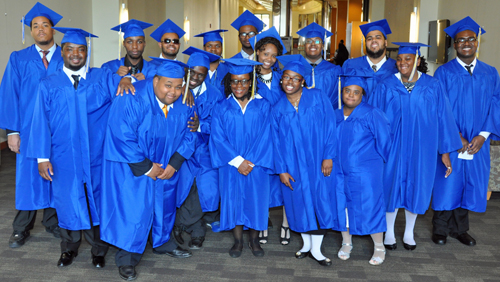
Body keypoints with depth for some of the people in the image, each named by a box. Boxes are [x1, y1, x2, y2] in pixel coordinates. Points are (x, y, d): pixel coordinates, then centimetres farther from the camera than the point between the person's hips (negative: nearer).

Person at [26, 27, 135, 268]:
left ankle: (98, 250, 26)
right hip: (63, 158, 0)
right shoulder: (49, 85, 3)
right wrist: (42, 157, -7)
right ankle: (69, 249, 31)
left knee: (96, 200, 9)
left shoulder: (102, 78, 4)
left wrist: (125, 79, -29)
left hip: (94, 156, 0)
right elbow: (41, 122, 0)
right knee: (68, 202, 11)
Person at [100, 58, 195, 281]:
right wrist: (146, 167, -22)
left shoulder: (183, 104, -10)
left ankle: (162, 242, 40)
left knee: (164, 202, 17)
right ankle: (127, 258, 16)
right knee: (133, 208, -2)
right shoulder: (132, 99, -26)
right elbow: (123, 138, -27)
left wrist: (174, 164, -13)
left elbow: (188, 134, -2)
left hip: (165, 165, 6)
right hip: (132, 165, -5)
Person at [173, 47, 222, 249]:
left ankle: (181, 224, 11)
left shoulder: (214, 95, 5)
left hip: (203, 148, 1)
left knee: (206, 184, -14)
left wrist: (201, 126, -21)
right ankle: (197, 231, 7)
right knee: (186, 182, -16)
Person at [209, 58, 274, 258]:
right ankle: (238, 241, 21)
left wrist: (251, 162, -13)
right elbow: (218, 137, -5)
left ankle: (254, 240, 23)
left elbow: (265, 136, -5)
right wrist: (237, 161, -14)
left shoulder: (263, 106, 1)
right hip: (230, 165, 0)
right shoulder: (221, 108, 2)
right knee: (233, 199, 6)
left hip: (256, 164, 0)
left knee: (255, 199, 5)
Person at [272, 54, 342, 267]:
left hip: (318, 162, -1)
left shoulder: (318, 97, -3)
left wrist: (328, 156, -11)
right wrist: (281, 170, -3)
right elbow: (276, 141, 2)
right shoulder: (278, 108, 3)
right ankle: (306, 244, 29)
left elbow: (329, 127, -5)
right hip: (293, 165, 2)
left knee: (320, 202, 2)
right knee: (300, 203, 9)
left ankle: (316, 249, 17)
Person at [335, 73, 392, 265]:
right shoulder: (335, 116, 5)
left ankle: (379, 248, 19)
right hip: (341, 171, 4)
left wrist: (379, 162, 5)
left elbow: (384, 141, -3)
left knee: (369, 207, 1)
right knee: (343, 206, 9)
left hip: (366, 173, -4)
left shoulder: (372, 115, -9)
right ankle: (346, 244, 28)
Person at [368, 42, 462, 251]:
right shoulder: (386, 87, -3)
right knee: (392, 186, 8)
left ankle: (409, 234, 31)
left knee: (415, 188, 12)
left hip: (421, 148, 1)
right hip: (393, 147, -1)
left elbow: (443, 119, 1)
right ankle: (389, 232, 26)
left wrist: (445, 151, 0)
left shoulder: (433, 87, -2)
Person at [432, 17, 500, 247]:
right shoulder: (444, 72, -2)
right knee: (446, 184, 3)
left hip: (477, 142, 3)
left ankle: (459, 228, 25)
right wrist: (455, 136, -14)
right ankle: (440, 229, 19)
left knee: (469, 184, 9)